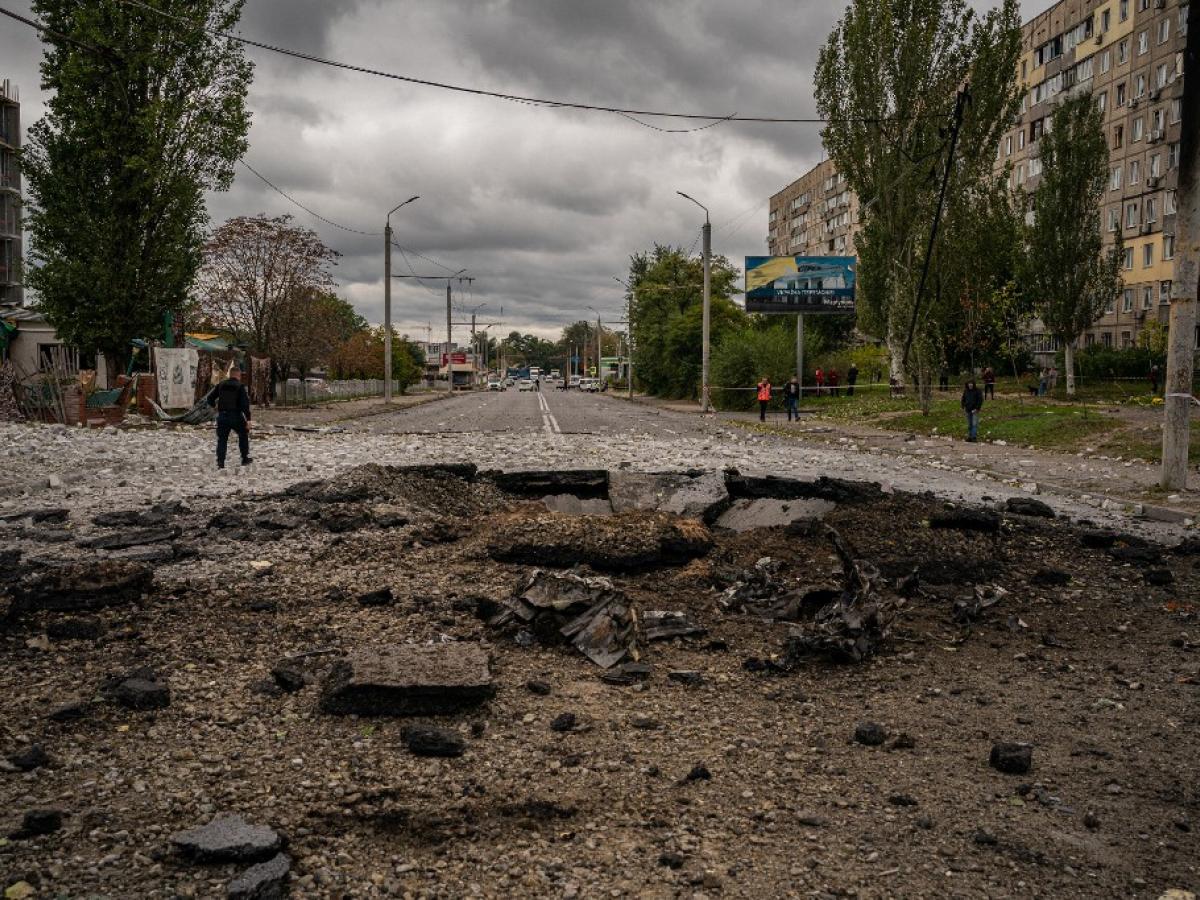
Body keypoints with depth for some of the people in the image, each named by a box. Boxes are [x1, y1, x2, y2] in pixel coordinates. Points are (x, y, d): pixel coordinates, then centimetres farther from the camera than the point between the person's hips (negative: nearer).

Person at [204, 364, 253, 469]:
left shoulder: (221, 385, 8)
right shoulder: (240, 386, -4)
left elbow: (209, 398, 9)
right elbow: (245, 403, -13)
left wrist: (215, 405, 30)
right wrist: (248, 419, -13)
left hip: (222, 416, 3)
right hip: (236, 416, -3)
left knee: (222, 439, 8)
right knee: (243, 434, 18)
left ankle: (220, 462, -2)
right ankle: (245, 458, 21)